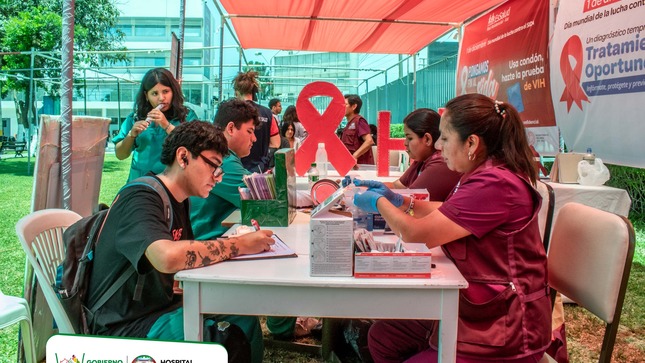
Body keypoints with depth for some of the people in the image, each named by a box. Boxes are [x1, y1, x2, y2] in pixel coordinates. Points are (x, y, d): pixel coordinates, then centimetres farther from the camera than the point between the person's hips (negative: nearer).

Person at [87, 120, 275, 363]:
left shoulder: (178, 199, 9)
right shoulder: (141, 198, -21)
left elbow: (189, 256, 7)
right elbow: (168, 257, -39)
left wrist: (241, 237, -8)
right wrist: (240, 245, -29)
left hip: (159, 307, 9)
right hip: (123, 326, -9)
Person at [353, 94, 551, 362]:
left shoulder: (496, 185, -27)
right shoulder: (486, 175, 5)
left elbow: (415, 233, -22)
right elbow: (447, 213, 19)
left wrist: (379, 202, -4)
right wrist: (398, 200, 6)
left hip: (503, 329, -10)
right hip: (477, 308, 10)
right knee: (382, 337, 10)